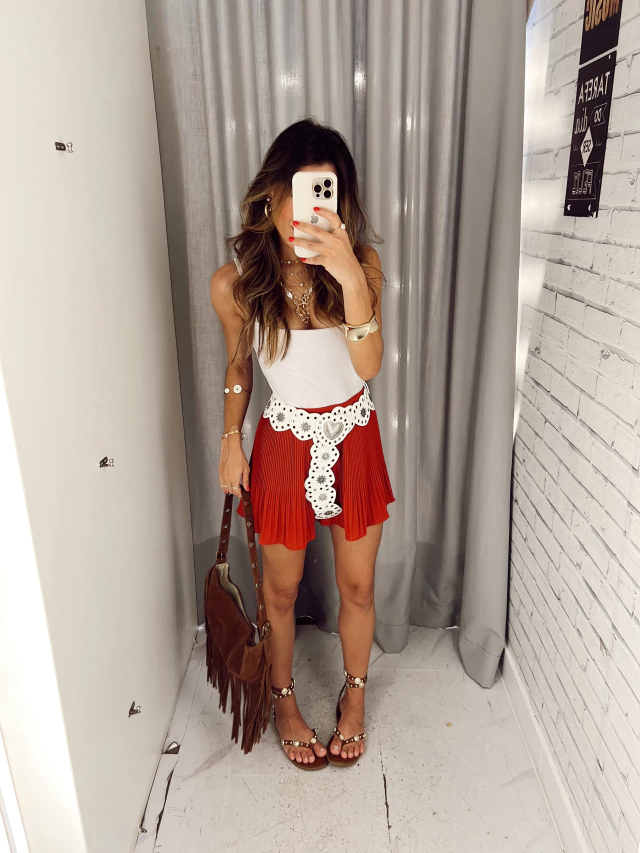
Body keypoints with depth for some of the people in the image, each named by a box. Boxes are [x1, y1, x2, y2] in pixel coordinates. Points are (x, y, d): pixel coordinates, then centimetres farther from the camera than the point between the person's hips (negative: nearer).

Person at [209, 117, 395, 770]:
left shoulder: (359, 262, -13)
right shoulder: (234, 283, -13)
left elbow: (367, 363, -27)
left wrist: (349, 275, -41)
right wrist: (231, 440, 5)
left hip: (355, 441, 1)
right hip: (285, 446, 0)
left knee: (357, 586, 15)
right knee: (281, 589, 16)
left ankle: (354, 694, 44)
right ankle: (284, 697, 45)